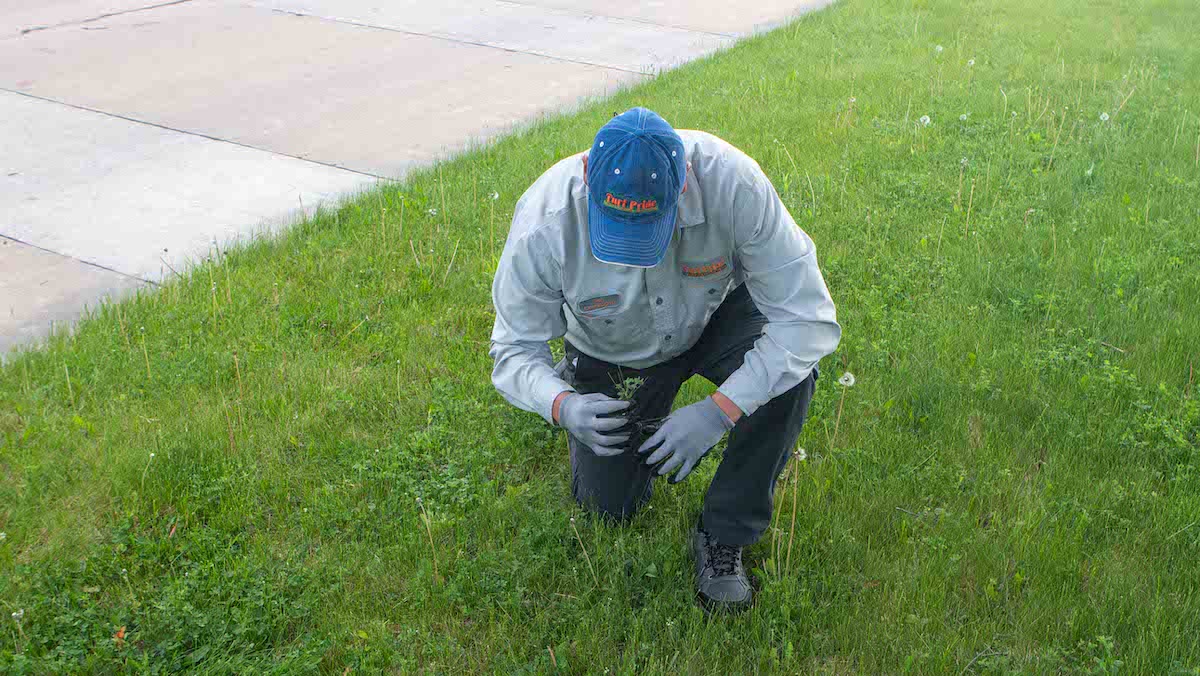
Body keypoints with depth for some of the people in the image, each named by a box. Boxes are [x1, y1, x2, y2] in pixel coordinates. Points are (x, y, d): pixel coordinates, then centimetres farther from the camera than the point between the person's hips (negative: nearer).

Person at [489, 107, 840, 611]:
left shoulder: (732, 184, -39)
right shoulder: (544, 223, -36)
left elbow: (808, 318, -35)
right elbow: (514, 350, -23)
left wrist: (719, 412, -43)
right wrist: (564, 406, -45)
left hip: (717, 314, 0)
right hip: (612, 353, 1)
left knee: (788, 371, -32)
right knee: (609, 507, 7)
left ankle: (723, 534, -10)